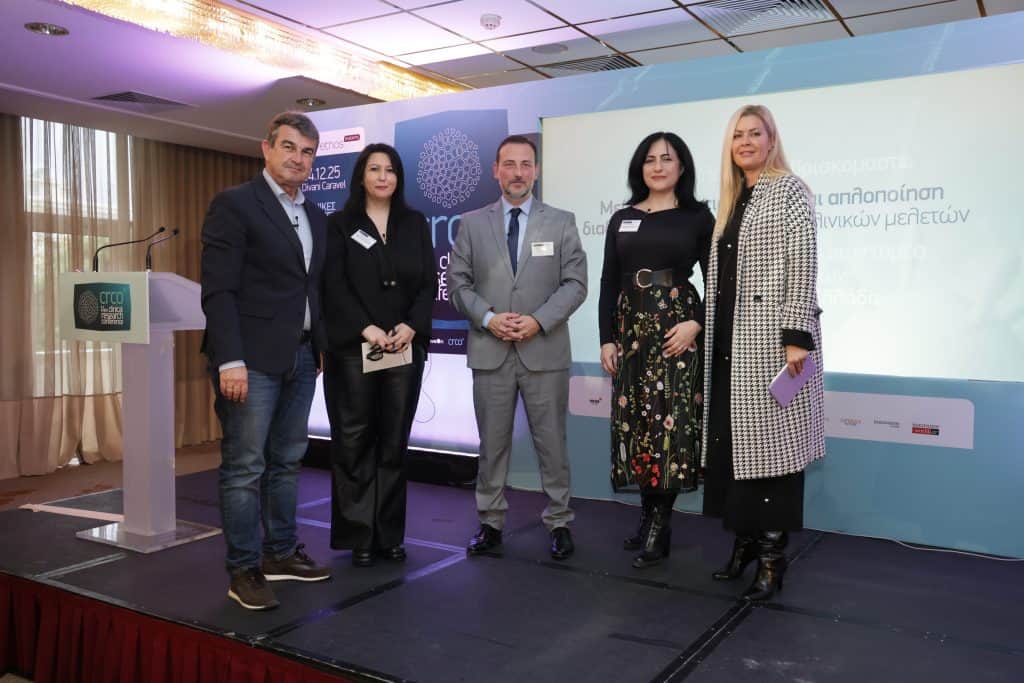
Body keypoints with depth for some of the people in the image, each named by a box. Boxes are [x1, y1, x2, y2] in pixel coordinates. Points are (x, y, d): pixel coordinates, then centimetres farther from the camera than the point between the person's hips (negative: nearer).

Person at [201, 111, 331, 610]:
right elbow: (218, 290, -12)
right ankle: (244, 570, 8)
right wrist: (230, 361, -18)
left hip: (300, 359, 7)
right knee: (244, 468, -2)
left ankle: (281, 552, 25)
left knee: (287, 462, 13)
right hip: (252, 359, -7)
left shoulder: (315, 217, 16)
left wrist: (321, 347, 13)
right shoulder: (234, 204, -5)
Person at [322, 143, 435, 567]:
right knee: (354, 442, -1)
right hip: (353, 348, -2)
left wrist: (411, 327, -9)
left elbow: (429, 282, 6)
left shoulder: (415, 224, 13)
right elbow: (334, 286, -4)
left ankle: (390, 535, 13)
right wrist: (367, 329, -15)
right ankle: (358, 536, 9)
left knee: (394, 442, 5)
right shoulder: (340, 225, 6)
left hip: (406, 347, 2)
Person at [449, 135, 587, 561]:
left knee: (552, 442, 5)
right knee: (492, 443, 8)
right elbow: (459, 283, 6)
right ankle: (490, 523, 19)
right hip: (489, 351, 1)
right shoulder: (472, 223, 9)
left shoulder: (561, 222, 6)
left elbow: (575, 283, 0)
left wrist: (538, 320, -12)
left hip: (544, 350, -1)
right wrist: (488, 318, -10)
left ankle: (559, 523, 17)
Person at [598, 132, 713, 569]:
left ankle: (659, 528, 4)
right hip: (631, 329, 4)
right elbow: (608, 283, 10)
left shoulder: (697, 217, 3)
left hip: (677, 329, -4)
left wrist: (696, 323, -13)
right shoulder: (622, 220, 12)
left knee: (670, 423, -5)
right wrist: (607, 338, 3)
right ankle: (648, 515, 18)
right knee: (635, 422, 5)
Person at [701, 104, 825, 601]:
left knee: (771, 440, -3)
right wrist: (710, 338, 14)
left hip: (771, 336, -7)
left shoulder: (789, 189, -3)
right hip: (729, 339, 7)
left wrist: (797, 336, -19)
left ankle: (773, 554, 5)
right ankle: (744, 540, 22)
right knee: (731, 441, 9)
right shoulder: (730, 200, 17)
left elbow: (803, 268, -11)